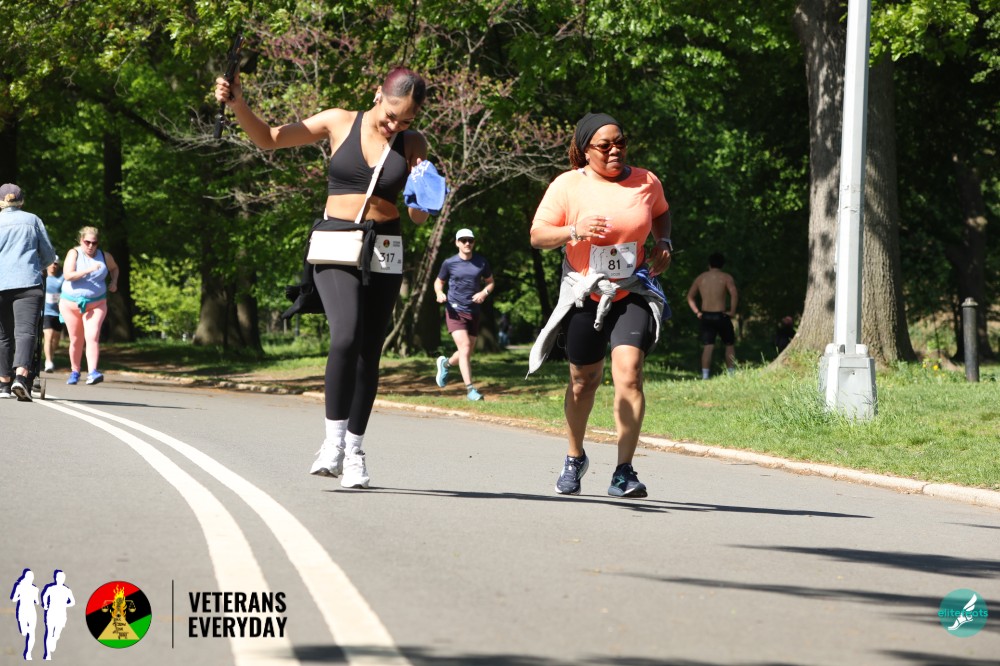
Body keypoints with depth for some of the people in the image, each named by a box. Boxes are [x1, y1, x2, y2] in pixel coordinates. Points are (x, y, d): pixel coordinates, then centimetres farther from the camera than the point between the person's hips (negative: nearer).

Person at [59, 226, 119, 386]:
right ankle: (75, 372, 25)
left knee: (92, 337, -17)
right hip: (71, 303, 0)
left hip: (96, 304, 0)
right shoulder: (74, 254, -8)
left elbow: (114, 268, 24)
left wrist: (114, 282, 5)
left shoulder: (105, 256, 1)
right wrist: (88, 270, -31)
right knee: (76, 340, 9)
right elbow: (68, 275, -22)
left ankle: (92, 372, -27)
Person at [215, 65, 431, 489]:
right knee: (346, 337, -23)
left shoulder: (412, 145, 5)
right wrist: (238, 106, -8)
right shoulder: (340, 123, 1)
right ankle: (333, 441, -14)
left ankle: (354, 451, 16)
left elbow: (418, 217, 7)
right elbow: (269, 139, 6)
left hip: (384, 252, 2)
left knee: (369, 352, 4)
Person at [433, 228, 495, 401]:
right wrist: (439, 293, -12)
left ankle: (445, 363, 46)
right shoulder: (450, 263, -2)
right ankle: (470, 389, -18)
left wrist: (484, 292, -8)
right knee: (465, 348, -19)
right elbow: (438, 282, 10)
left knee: (468, 353, 13)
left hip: (473, 312, 4)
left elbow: (490, 282, 14)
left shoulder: (481, 262, 3)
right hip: (455, 311, -4)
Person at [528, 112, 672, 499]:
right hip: (584, 295, 0)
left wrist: (663, 243, 5)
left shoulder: (646, 182, 3)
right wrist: (574, 231, -23)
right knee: (583, 380, 12)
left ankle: (624, 473, -19)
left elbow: (661, 213, 25)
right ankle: (575, 458, 39)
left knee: (629, 371, -19)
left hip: (633, 293, 0)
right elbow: (537, 235, -5)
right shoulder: (567, 186, -4)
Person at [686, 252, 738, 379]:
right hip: (721, 315, -3)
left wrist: (697, 312, 12)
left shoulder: (700, 278, 10)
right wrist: (732, 311, -10)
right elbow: (734, 294, -18)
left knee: (708, 346, 2)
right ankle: (731, 374, 9)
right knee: (729, 344, 12)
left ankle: (705, 375, -9)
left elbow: (690, 296, 12)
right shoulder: (726, 277, -3)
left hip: (705, 316, 3)